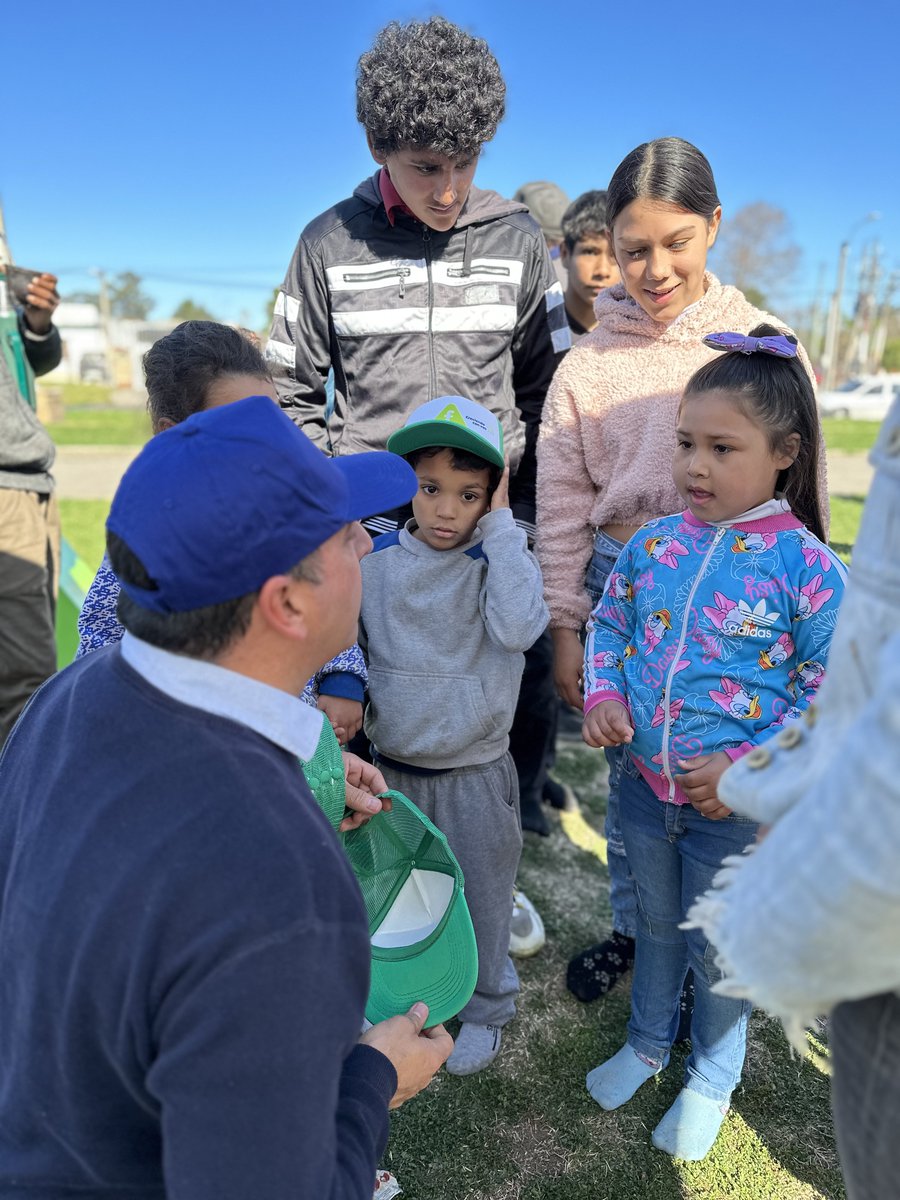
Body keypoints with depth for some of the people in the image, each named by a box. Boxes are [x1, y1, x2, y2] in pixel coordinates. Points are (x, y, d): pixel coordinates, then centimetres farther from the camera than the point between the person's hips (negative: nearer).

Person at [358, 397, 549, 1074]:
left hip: (476, 772, -2)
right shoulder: (374, 560, -5)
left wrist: (499, 527, -26)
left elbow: (519, 627, -32)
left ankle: (484, 1009, 43)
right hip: (390, 769, 3)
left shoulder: (504, 561, -11)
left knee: (480, 897, 16)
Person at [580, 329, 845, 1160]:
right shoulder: (655, 543, -5)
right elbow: (608, 622, 9)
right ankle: (647, 1043, 53)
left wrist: (747, 769, -19)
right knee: (655, 925, 26)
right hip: (643, 786, 4)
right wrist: (601, 694, -8)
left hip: (733, 804, -3)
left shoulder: (806, 567, -17)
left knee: (716, 949, 19)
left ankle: (712, 1078, 48)